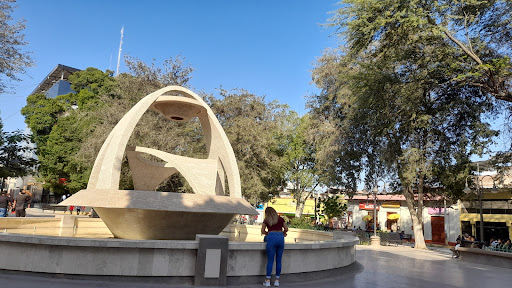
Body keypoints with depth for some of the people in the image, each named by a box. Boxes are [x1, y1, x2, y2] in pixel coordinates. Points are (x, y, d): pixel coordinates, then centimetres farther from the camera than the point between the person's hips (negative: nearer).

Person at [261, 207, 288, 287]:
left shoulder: (266, 220, 12)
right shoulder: (281, 219, 16)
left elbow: (263, 231, 8)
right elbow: (286, 229, 10)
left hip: (271, 238, -2)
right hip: (280, 237, 2)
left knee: (270, 260, 2)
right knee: (278, 260, 7)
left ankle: (267, 281, 3)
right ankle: (277, 281, 11)